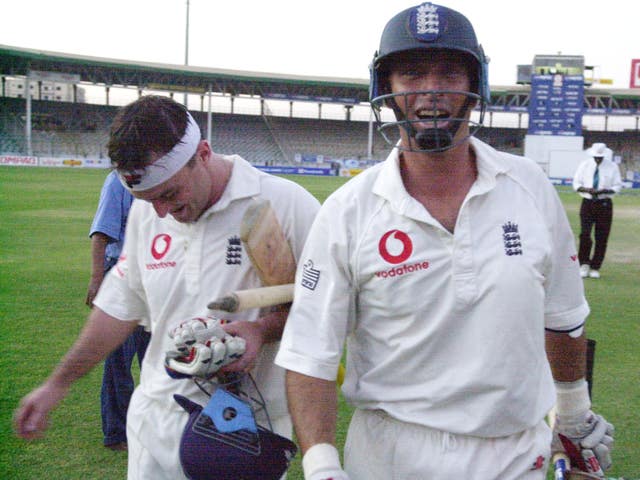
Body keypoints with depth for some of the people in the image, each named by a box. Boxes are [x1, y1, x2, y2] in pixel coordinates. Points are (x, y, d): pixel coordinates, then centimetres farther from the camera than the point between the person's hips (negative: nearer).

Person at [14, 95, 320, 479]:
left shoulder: (286, 204, -15)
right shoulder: (144, 211, 3)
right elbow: (122, 306, 14)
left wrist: (264, 329, -24)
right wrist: (57, 385, 18)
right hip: (157, 423, 5)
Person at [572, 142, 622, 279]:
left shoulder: (612, 167, 2)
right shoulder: (584, 165, 4)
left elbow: (617, 186, 1)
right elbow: (576, 184, 5)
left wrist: (603, 191, -17)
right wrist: (586, 189, -15)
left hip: (604, 204, 0)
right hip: (587, 203, 0)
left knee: (601, 238, 1)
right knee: (585, 233, -12)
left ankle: (595, 268, 12)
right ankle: (584, 264, 4)